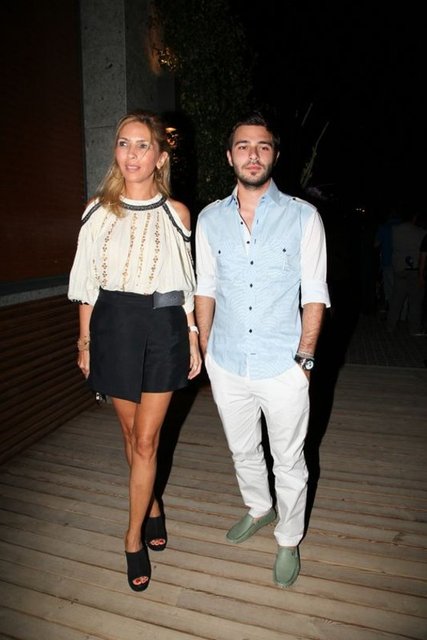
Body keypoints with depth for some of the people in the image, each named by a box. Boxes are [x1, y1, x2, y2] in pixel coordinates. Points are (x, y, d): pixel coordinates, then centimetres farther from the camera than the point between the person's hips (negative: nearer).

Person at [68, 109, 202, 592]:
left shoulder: (175, 213, 1)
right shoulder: (99, 210, 2)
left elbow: (187, 285, 4)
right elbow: (87, 284, 5)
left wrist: (194, 341, 3)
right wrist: (85, 343, 6)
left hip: (163, 328, -1)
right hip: (114, 327, 1)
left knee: (146, 440, 4)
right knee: (132, 434, 15)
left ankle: (133, 536, 26)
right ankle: (152, 506, 42)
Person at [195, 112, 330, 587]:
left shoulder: (303, 217, -6)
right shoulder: (209, 218, 2)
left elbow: (314, 295, -4)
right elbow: (205, 289, 7)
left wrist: (304, 357, -9)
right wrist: (205, 352, 7)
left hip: (283, 369, -3)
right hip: (226, 366, 3)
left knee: (289, 461, 14)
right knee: (243, 450, 23)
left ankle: (288, 541, 40)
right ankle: (259, 508, 53)